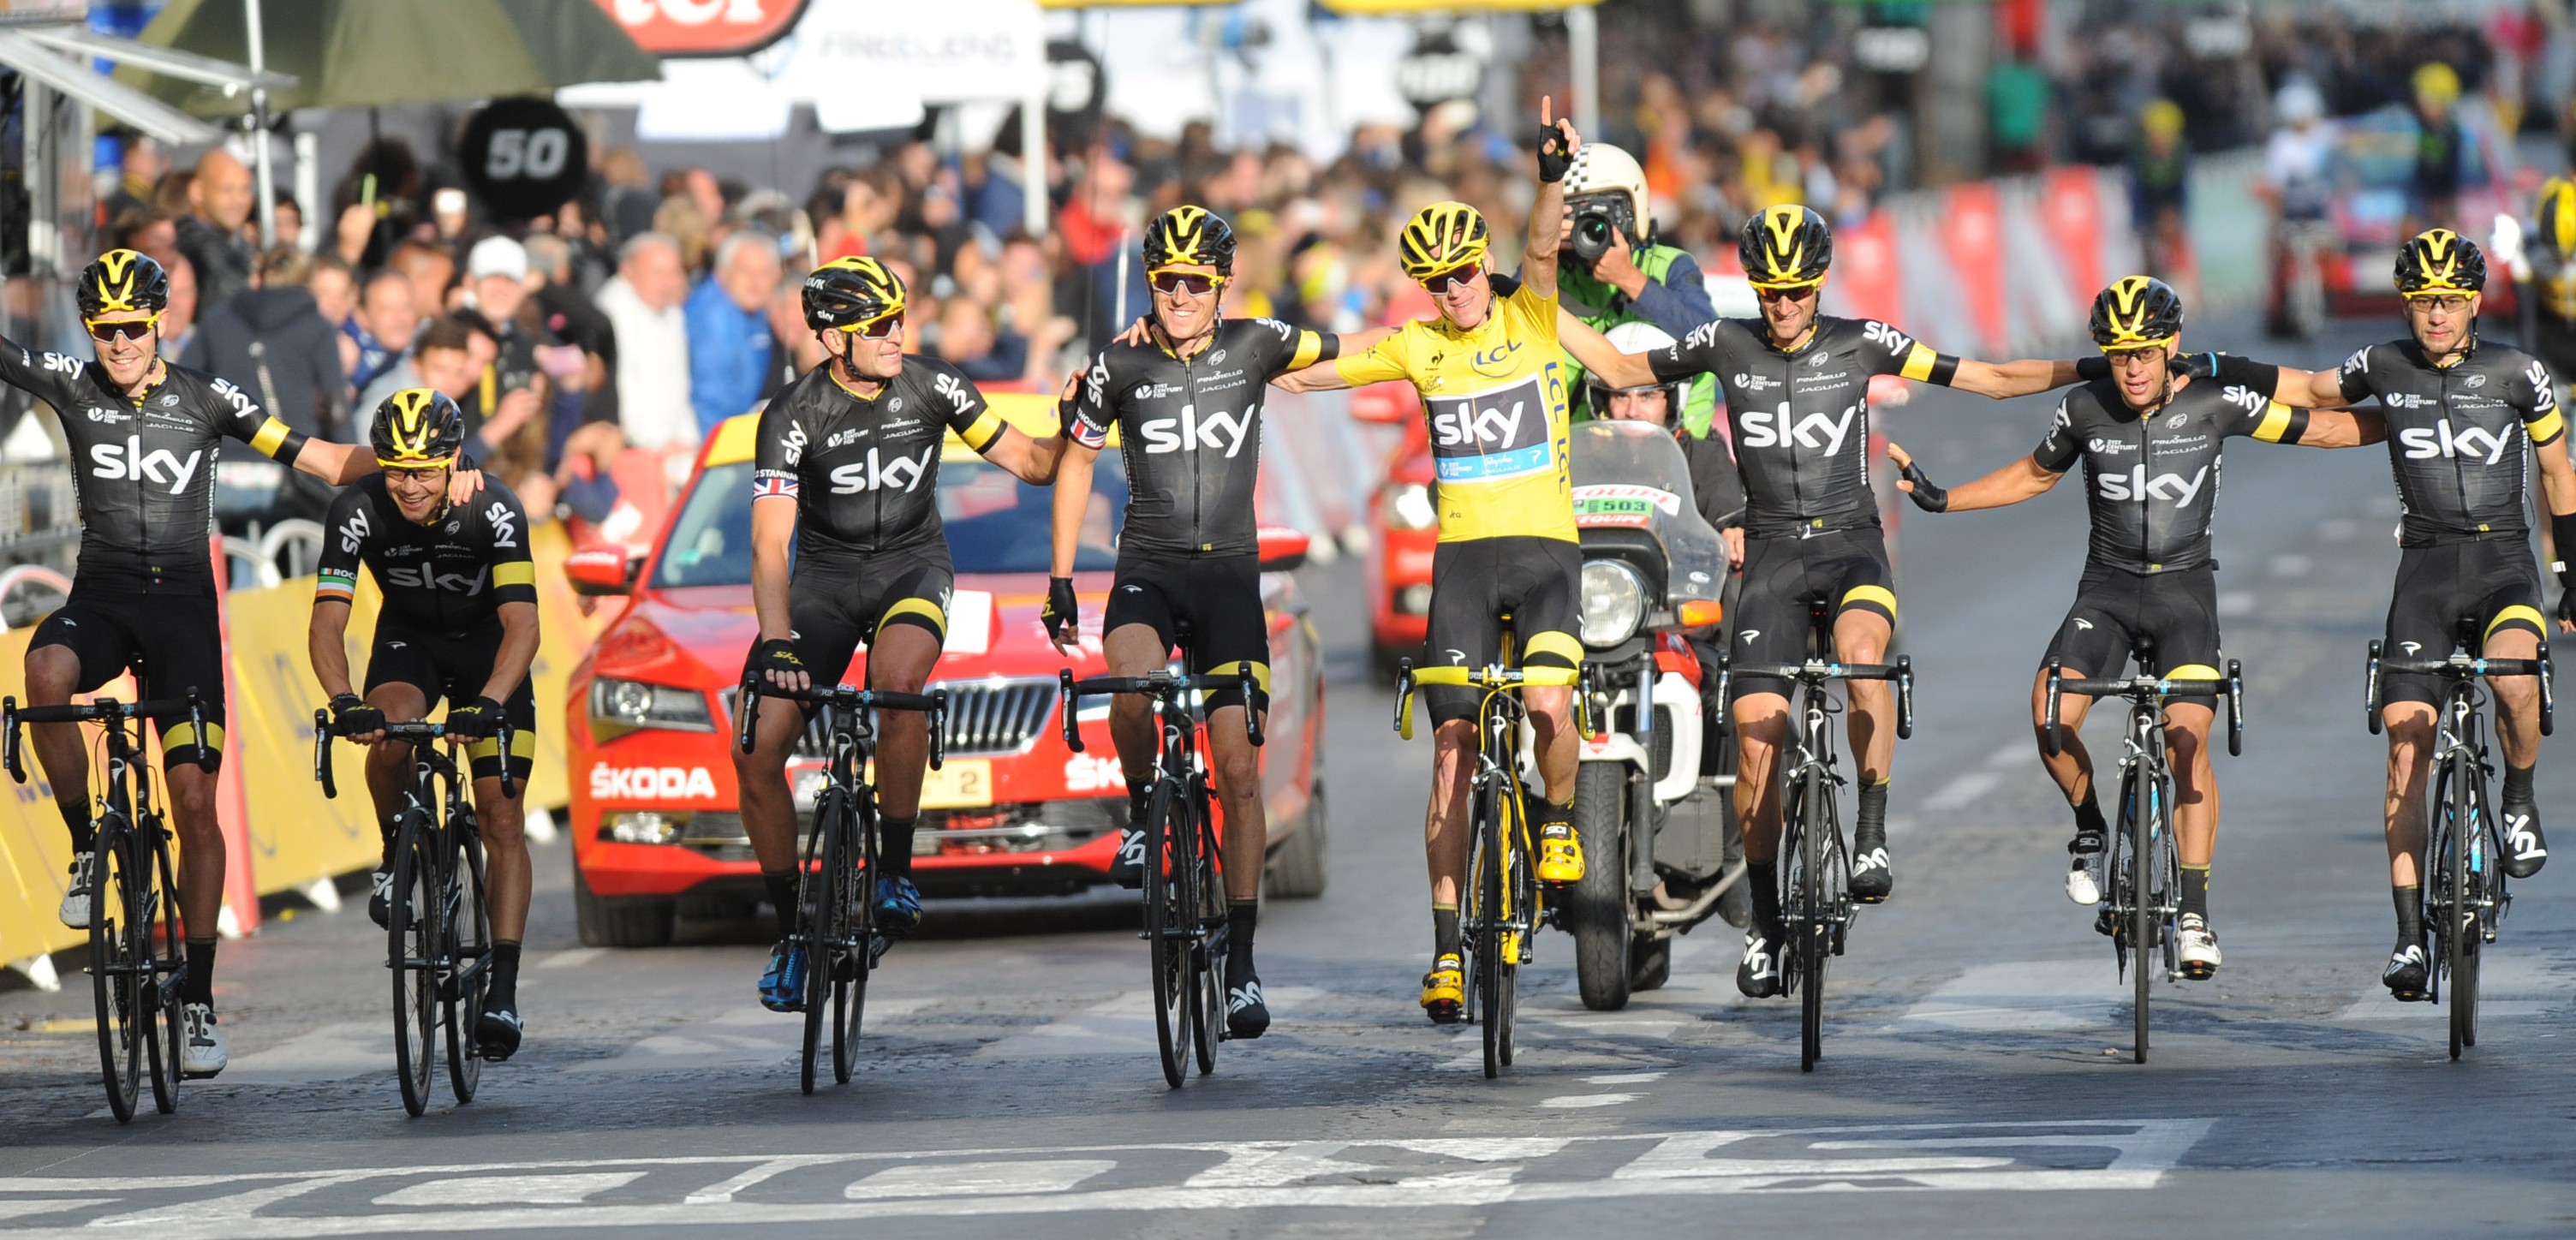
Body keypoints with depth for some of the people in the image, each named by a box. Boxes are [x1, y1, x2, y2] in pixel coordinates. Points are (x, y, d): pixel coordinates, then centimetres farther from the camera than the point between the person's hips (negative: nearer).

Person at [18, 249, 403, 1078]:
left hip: (183, 606, -1)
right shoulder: (72, 385, 4)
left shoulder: (206, 398, 1)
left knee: (194, 800, -8)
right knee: (46, 675, -35)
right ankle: (86, 847, -12)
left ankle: (198, 999, -1)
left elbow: (324, 461, -1)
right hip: (100, 598, 1)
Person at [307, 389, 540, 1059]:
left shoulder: (493, 509, -31)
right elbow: (327, 623, -31)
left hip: (487, 650, -1)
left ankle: (503, 991, -8)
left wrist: (488, 702, -54)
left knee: (503, 820, -9)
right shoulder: (358, 511, -26)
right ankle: (398, 853, -4)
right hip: (409, 641, 1)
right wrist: (344, 701, -50)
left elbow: (521, 625, -38)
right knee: (387, 737, -32)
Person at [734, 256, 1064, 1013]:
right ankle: (790, 929, 7)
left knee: (898, 680, -35)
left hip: (911, 567, 0)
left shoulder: (931, 388, -9)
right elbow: (771, 542, -23)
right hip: (825, 574, 1)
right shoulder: (794, 416, -16)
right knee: (756, 754, -11)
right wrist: (777, 642, -37)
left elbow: (1031, 463, 0)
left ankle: (896, 871, -19)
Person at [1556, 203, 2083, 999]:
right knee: (1757, 733, -6)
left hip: (1852, 544, -2)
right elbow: (1621, 371, 15)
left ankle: (1872, 836, -24)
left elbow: (1990, 379, 1)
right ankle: (1764, 922, 6)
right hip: (1772, 552, 2)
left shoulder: (1860, 344, -1)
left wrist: (2093, 369, -7)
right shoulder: (1726, 346, 2)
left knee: (1861, 649, -35)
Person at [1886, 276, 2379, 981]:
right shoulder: (2085, 412, -4)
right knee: (2050, 716, -21)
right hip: (2107, 587, 2)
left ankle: (2194, 914, -12)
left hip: (2184, 588, -2)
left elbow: (2318, 430, 2)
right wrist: (1942, 500, 11)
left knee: (2188, 740, -17)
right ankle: (2090, 830, 8)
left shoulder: (2215, 403, -8)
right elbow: (2034, 476, 15)